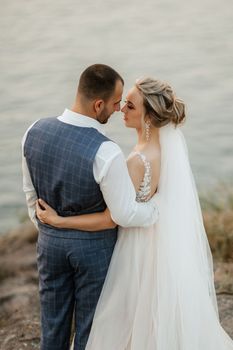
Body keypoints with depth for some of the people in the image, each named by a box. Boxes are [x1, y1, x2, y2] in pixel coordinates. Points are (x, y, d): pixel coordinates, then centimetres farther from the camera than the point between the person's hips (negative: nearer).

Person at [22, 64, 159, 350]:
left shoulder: (35, 131, -12)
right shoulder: (106, 153, -31)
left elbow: (31, 192, 3)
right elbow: (126, 215, -22)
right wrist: (160, 206, -2)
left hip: (50, 241, 5)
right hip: (94, 246, -5)